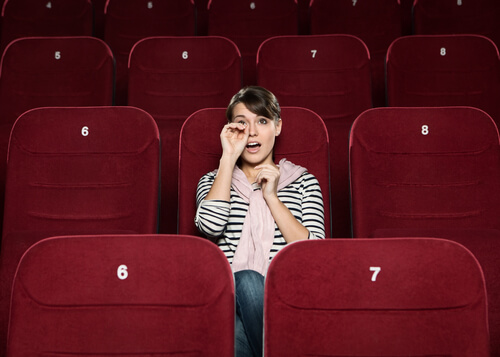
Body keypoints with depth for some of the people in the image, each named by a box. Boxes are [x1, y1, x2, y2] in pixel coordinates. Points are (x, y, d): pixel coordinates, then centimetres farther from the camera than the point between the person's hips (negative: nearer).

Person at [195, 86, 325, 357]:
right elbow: (210, 225, -8)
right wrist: (228, 159, -2)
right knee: (245, 280, -34)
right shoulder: (214, 181, 17)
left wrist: (272, 197, -5)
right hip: (232, 300, 1)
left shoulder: (304, 182, 15)